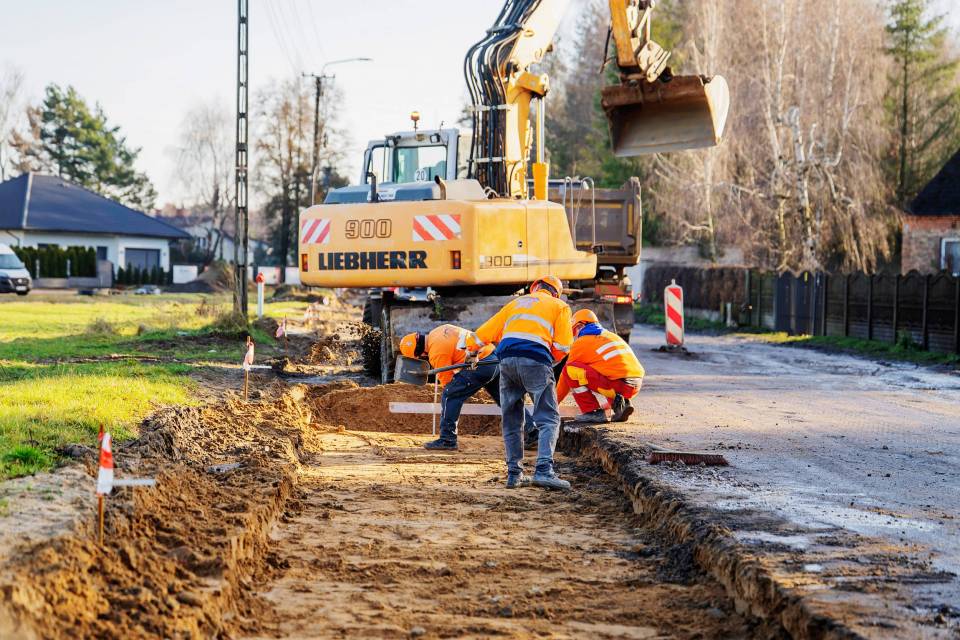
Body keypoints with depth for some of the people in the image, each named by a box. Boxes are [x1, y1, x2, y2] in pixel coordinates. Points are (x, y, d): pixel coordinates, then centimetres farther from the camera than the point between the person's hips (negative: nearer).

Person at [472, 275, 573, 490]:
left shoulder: (516, 302, 30)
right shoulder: (560, 306, 20)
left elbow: (484, 334, 28)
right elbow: (562, 345, 6)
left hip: (507, 359, 4)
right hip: (536, 360, -4)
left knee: (511, 420, 13)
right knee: (548, 419, -3)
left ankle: (514, 473, 12)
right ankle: (544, 470, -20)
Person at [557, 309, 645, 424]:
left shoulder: (581, 342, 6)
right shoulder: (612, 336, 27)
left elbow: (566, 375, 14)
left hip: (618, 385, -7)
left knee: (570, 369, -2)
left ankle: (592, 412, -5)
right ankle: (620, 404, 10)